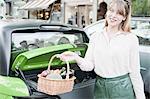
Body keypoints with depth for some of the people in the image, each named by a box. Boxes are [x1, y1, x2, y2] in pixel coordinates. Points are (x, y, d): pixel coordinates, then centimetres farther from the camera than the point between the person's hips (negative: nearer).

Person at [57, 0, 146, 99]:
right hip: (100, 88, 3)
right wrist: (76, 57, -21)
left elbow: (135, 72, -3)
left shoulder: (131, 39, -6)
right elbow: (89, 65, -3)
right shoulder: (95, 37, 3)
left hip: (122, 89, -3)